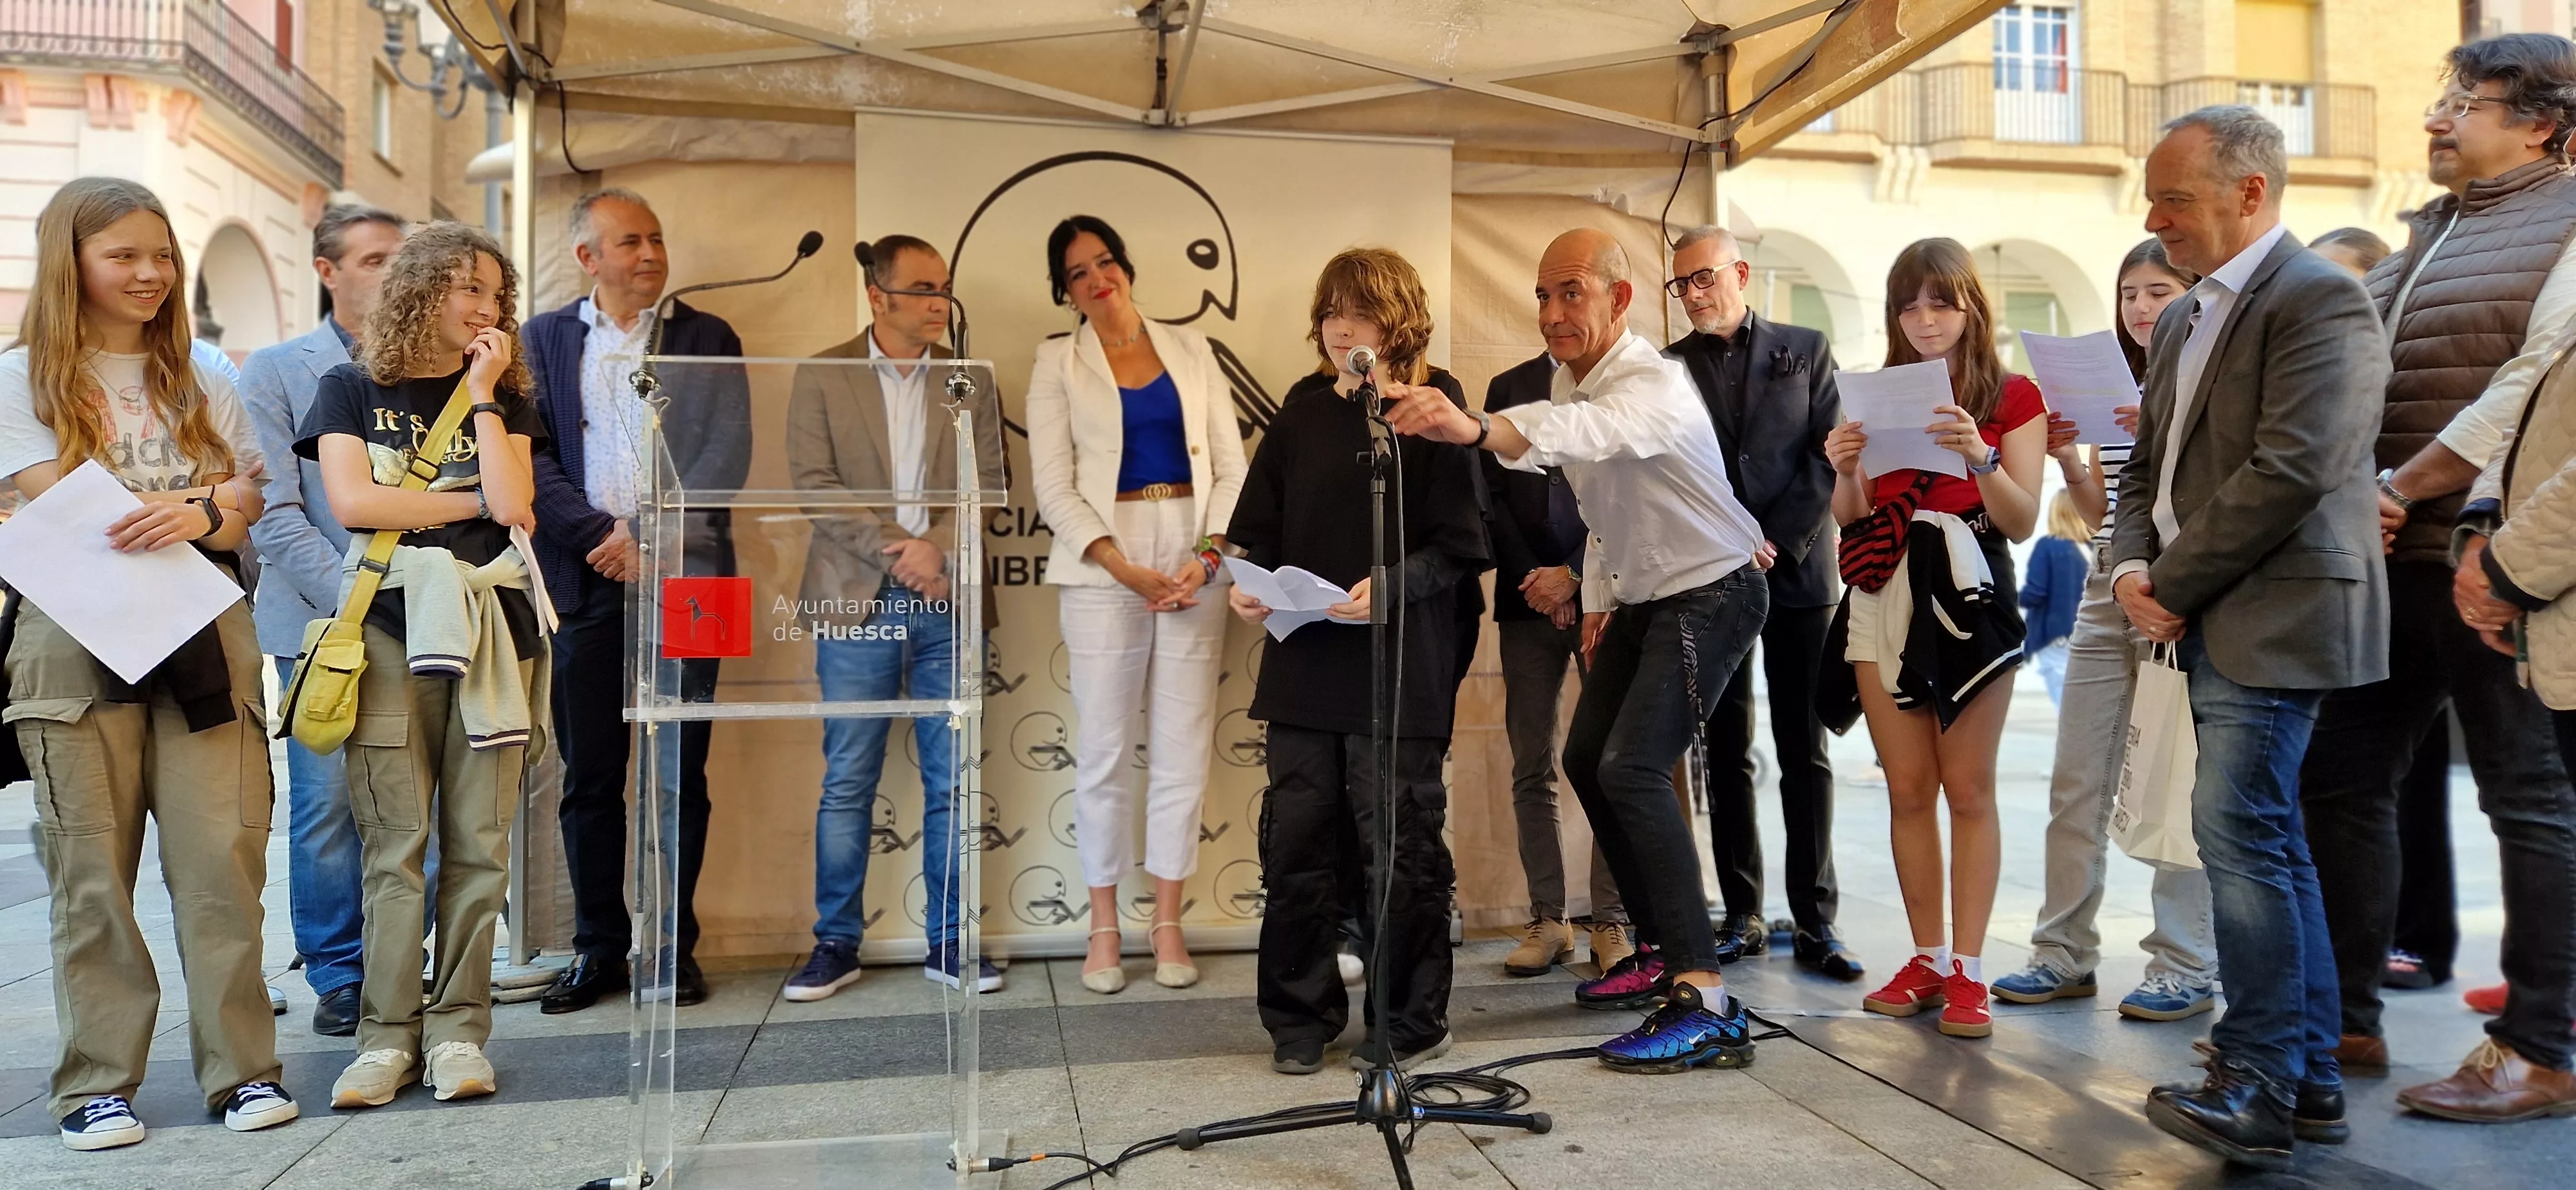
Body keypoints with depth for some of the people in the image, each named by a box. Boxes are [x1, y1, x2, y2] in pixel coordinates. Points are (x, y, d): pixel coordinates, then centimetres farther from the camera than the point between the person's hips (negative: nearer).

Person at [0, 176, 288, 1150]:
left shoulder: (198, 383, 19)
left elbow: (243, 505, 10)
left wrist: (199, 515, -13)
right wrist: (206, 505, -8)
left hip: (204, 638, 2)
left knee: (222, 854, -5)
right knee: (92, 868, 0)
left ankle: (243, 1069, 1)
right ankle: (96, 1083, 9)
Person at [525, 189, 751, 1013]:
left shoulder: (709, 339, 9)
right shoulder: (544, 339, 11)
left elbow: (727, 455, -1)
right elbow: (533, 457, 1)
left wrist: (646, 531, -11)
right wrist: (605, 535, -11)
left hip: (681, 580, -1)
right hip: (585, 583, 1)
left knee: (679, 774, 3)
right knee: (589, 778, 5)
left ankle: (673, 945, 13)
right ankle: (599, 947, 16)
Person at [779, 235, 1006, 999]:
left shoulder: (971, 381, 9)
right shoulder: (823, 377, 3)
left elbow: (988, 483, 4)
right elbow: (814, 483, -5)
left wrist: (938, 547, -12)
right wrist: (895, 551, -13)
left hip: (947, 601, 2)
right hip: (858, 600, -2)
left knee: (952, 780, 5)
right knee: (848, 781, 3)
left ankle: (949, 944, 15)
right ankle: (836, 945, 13)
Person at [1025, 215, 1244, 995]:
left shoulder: (1190, 349, 11)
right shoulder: (1058, 362, 5)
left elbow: (1231, 465, 7)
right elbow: (1053, 486, -2)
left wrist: (1209, 556, -9)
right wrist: (1128, 570, -13)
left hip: (1196, 560, 2)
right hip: (1102, 567, -2)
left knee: (1183, 749, 3)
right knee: (1104, 752, 1)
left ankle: (1168, 925, 13)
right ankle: (1104, 931, 12)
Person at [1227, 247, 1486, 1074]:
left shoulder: (1432, 412, -2)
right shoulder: (1303, 411, 12)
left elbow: (1459, 545, -6)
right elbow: (1259, 522, 15)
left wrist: (1394, 586, -22)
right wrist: (1247, 580, -4)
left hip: (1400, 672, -4)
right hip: (1304, 664, 5)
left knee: (1398, 848, 2)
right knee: (1297, 843, 7)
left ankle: (1411, 1022, 18)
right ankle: (1300, 1017, 21)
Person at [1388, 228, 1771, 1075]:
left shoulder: (1654, 384, -27)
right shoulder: (1567, 377, 2)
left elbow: (1594, 431, -51)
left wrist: (1474, 428, -67)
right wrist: (1598, 598, 11)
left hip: (1710, 593, -10)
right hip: (1639, 595, 10)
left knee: (1632, 768, -24)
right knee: (1586, 759, 13)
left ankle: (1707, 1003, -22)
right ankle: (1660, 950, 28)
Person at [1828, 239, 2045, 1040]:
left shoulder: (2012, 397, 4)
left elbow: (2023, 521, -3)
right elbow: (1852, 518, 9)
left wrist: (1981, 457, -20)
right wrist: (1846, 471, -11)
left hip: (1969, 591, -3)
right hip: (1886, 592, 3)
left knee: (1968, 788, -3)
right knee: (1907, 788, 5)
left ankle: (1968, 970, 2)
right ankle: (1927, 959, 14)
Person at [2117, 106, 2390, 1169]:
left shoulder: (2319, 300, -11)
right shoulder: (2183, 320, 19)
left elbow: (2291, 472, -20)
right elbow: (2148, 465, 20)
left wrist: (2173, 582, -14)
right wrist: (2133, 568, 1)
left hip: (2274, 618, -9)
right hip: (2210, 621, 10)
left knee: (2239, 831, -13)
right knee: (2267, 841, 12)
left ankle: (2262, 1083, -4)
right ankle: (2308, 1076, 21)